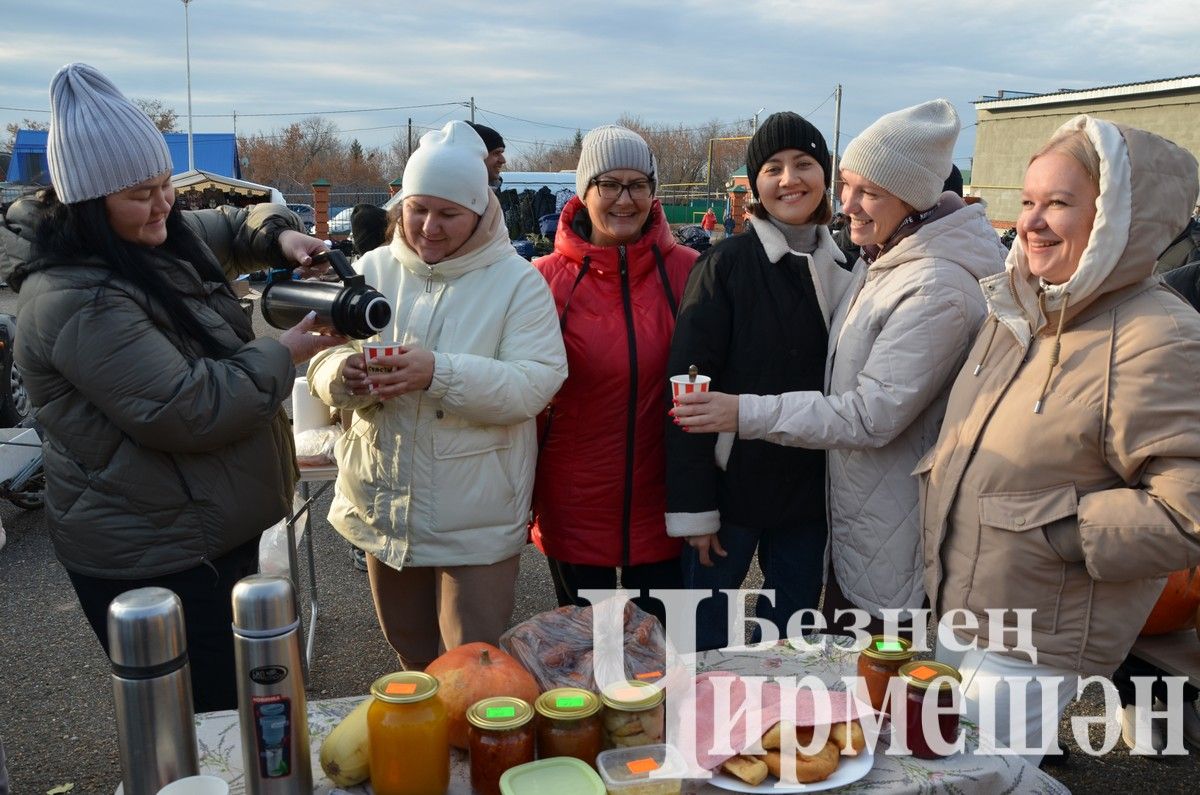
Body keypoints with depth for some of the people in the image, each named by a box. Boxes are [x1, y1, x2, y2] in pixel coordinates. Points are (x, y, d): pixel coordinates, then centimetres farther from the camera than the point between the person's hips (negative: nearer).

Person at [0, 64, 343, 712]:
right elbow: (187, 411, -29)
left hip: (219, 530, 10)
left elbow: (235, 228, 21)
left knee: (239, 691, 24)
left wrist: (281, 234, -2)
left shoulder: (165, 236, 3)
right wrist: (286, 354, -19)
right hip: (150, 561, -9)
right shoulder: (76, 303, -26)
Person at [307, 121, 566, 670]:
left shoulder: (517, 281, -7)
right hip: (385, 505, 4)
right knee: (412, 661, 22)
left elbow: (536, 383, -19)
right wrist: (343, 375, -24)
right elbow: (322, 365, 1)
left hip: (476, 519, -4)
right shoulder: (373, 270, 3)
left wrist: (439, 373, -33)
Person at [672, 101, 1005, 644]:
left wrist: (746, 413, -25)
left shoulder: (938, 290, -24)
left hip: (893, 555, -9)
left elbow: (872, 414, -25)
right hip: (848, 529, 9)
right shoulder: (877, 262, 6)